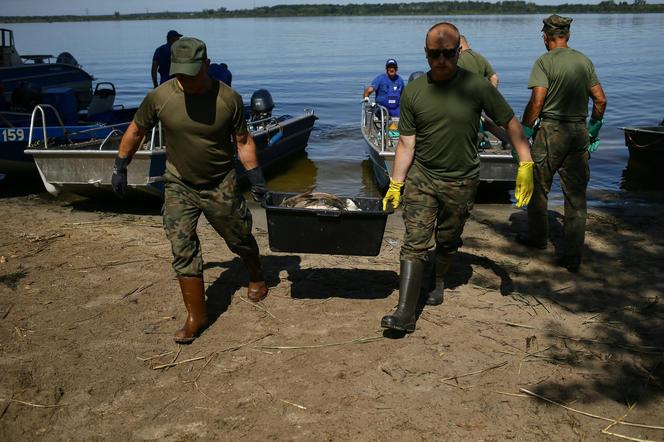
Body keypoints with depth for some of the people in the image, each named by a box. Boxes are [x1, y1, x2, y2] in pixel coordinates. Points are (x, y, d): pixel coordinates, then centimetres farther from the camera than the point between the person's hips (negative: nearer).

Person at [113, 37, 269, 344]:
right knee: (182, 250, -3)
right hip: (179, 186, 1)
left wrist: (256, 177, -3)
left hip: (221, 187, 0)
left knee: (240, 238, 14)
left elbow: (243, 141, -2)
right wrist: (120, 167, 7)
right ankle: (196, 316, 9)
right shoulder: (159, 97, -13)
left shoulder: (229, 99, -15)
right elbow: (136, 131, 3)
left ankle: (257, 278, 46)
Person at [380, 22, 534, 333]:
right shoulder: (413, 92, -5)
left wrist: (526, 164, -10)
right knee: (414, 243, -7)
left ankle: (437, 281, 45)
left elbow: (510, 122, -2)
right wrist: (396, 184, -1)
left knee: (447, 242, 16)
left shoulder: (477, 87, -10)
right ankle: (405, 313, -7)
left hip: (461, 182, 0)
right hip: (421, 177, 0)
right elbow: (406, 143, -1)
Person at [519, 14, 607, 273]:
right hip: (580, 131, 5)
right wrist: (594, 129, 20)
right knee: (576, 196, 6)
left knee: (538, 188, 14)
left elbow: (537, 102, -17)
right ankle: (572, 256, 8)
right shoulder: (584, 61, 8)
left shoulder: (545, 62, -8)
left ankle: (538, 237, 29)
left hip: (552, 130, -5)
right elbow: (600, 99, 8)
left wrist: (524, 133, -10)